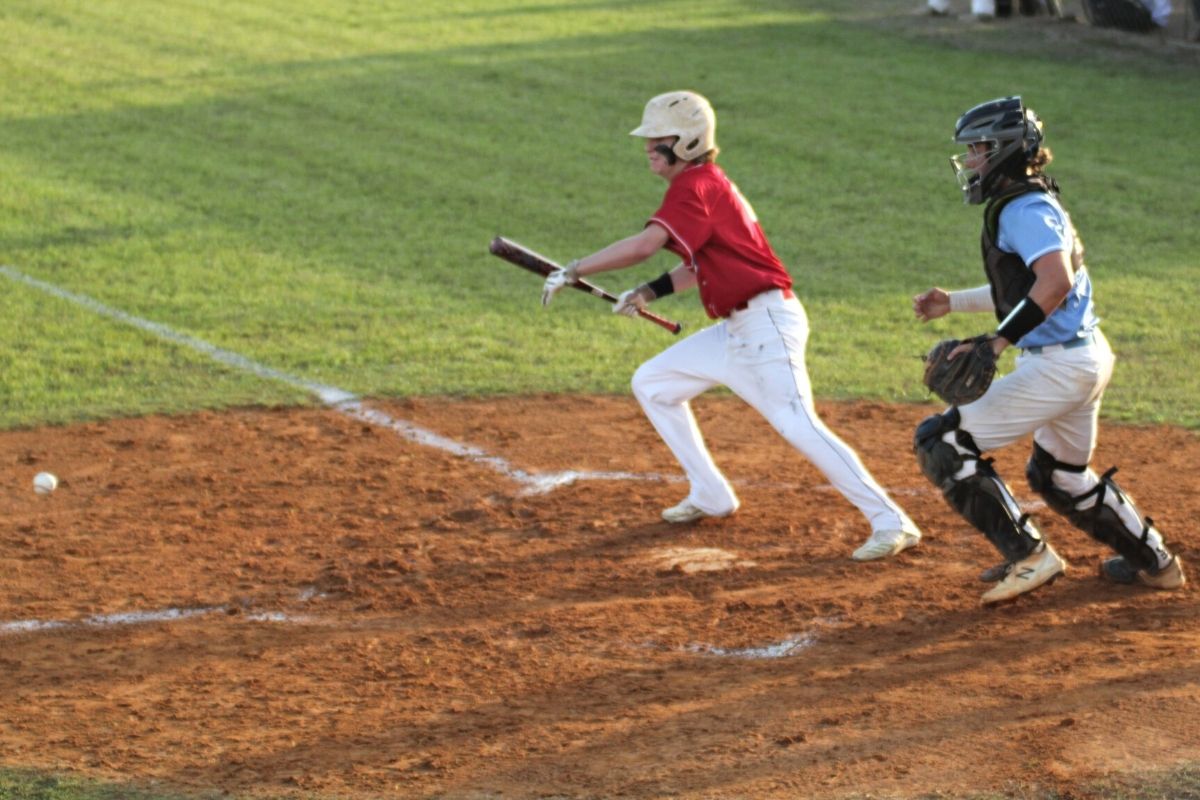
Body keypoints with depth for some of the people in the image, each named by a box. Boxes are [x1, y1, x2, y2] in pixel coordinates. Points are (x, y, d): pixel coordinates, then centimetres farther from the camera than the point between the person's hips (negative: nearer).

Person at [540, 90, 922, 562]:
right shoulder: (706, 184, 16)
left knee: (799, 426, -19)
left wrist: (573, 272, -22)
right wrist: (649, 293, 12)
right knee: (652, 384, 16)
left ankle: (891, 523, -17)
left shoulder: (694, 186, -15)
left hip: (767, 324, -11)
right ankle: (711, 497, 22)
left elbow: (644, 245, -28)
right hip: (738, 329, 11)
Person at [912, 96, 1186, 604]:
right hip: (1088, 357, 11)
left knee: (941, 443, -10)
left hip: (1058, 366, -11)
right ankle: (1154, 562, 39)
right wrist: (954, 302, 22)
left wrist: (997, 342, -33)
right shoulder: (1031, 204, 14)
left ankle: (1028, 556, -9)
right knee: (1060, 475, 30)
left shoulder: (1024, 209, -17)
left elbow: (1055, 282, -32)